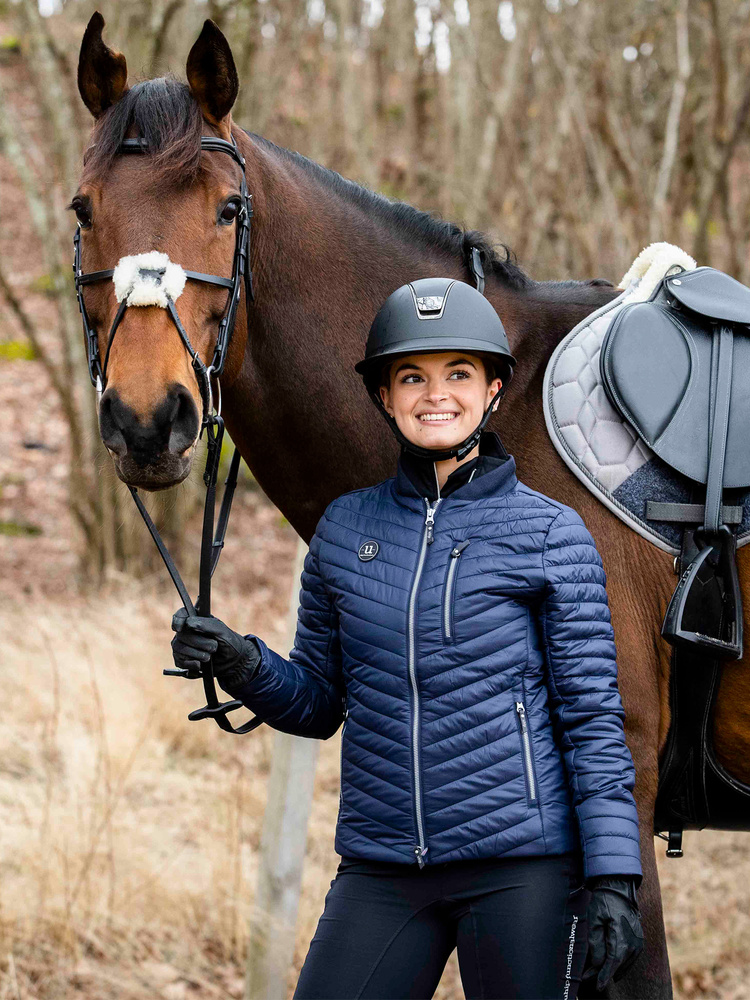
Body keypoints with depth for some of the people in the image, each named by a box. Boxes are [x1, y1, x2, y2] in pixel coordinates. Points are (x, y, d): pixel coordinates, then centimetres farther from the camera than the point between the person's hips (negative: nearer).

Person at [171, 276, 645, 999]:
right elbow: (317, 703, 15)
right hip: (379, 869, 3)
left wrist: (613, 878, -9)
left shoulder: (551, 533, -1)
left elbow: (592, 716, -2)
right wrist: (243, 666, -6)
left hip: (519, 860, -3)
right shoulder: (345, 528, 9)